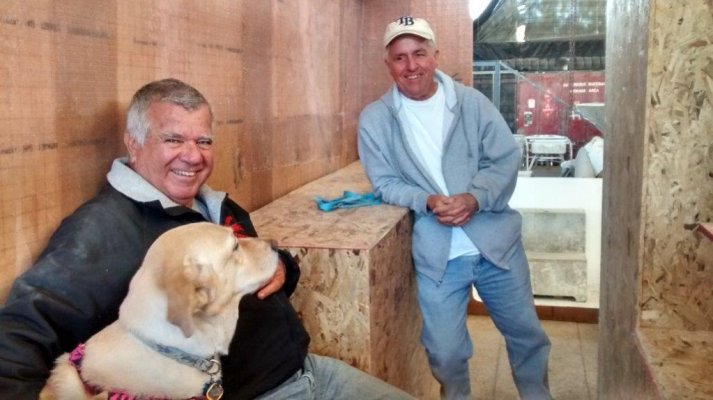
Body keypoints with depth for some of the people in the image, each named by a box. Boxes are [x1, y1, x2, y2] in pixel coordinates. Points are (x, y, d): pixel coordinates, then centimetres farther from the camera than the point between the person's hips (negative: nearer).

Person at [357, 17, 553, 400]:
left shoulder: (472, 101, -2)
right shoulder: (374, 119, -4)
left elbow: (506, 159, -4)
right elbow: (385, 183, -3)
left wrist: (475, 198, -21)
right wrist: (427, 202, -22)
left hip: (496, 240, 2)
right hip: (436, 255, -1)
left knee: (526, 333, 17)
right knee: (445, 351, 9)